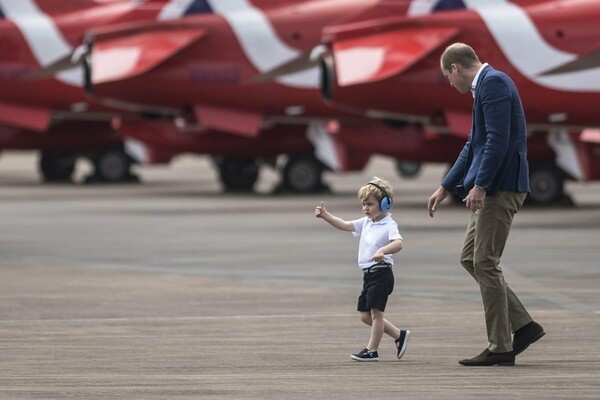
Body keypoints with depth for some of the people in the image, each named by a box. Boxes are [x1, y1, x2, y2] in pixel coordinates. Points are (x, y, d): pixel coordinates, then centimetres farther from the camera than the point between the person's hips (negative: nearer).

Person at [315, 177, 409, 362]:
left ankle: (372, 350, 0)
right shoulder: (366, 223, 14)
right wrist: (325, 216, 3)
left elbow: (398, 243, -30)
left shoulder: (389, 225, -13)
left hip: (381, 272, -9)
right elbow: (344, 225, 15)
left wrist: (382, 250, -49)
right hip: (368, 274, 9)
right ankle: (399, 335, 23)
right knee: (365, 315, 12)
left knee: (375, 311, -6)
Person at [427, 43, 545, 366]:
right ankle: (522, 325, 13)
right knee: (470, 258, 12)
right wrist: (445, 188, 29)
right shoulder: (485, 85, 19)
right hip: (492, 188, 10)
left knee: (485, 263, -7)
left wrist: (479, 185, -24)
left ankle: (500, 348, -3)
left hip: (501, 187, -10)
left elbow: (498, 139, -22)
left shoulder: (493, 82, -12)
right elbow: (474, 146, 26)